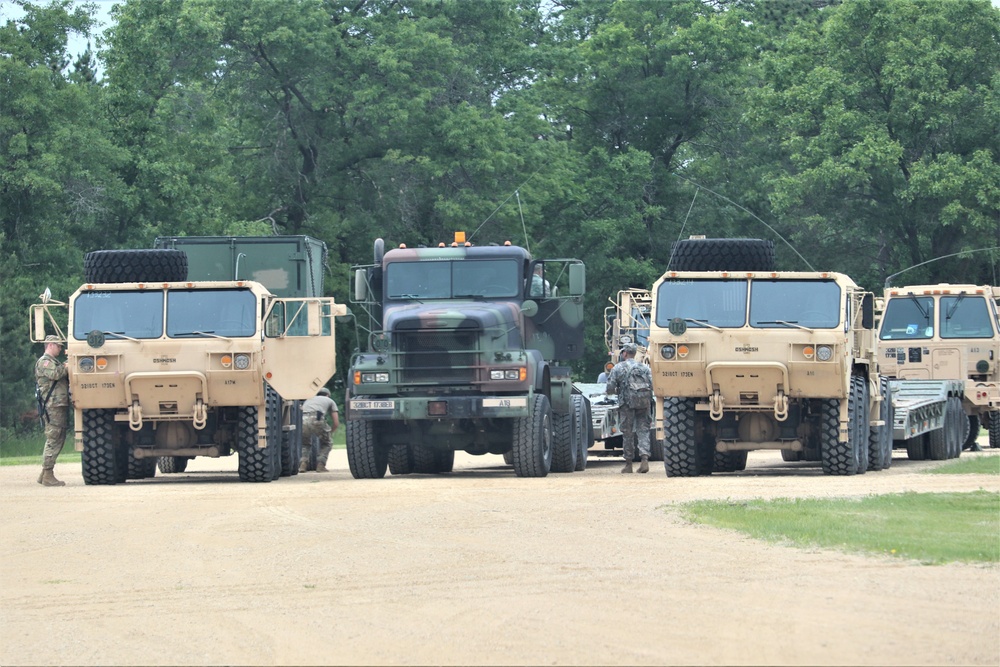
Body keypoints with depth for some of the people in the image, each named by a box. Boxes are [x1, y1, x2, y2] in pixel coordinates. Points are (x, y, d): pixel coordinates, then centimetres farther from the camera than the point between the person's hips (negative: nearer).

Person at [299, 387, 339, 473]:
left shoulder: (308, 400, 39)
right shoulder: (330, 401, 30)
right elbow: (336, 423, 25)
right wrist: (330, 433, 45)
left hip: (303, 420, 2)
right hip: (317, 420, -2)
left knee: (303, 443, 28)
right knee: (326, 444, 22)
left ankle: (303, 462, 4)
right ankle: (320, 464, 3)